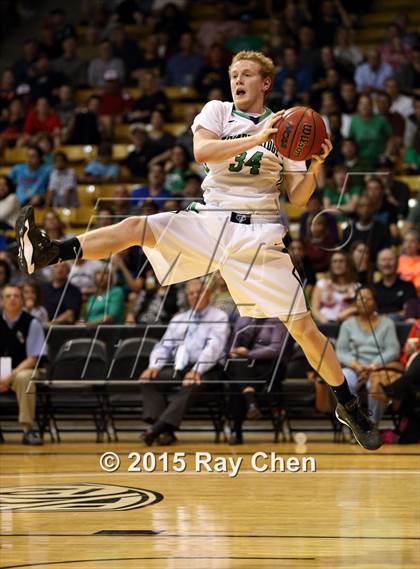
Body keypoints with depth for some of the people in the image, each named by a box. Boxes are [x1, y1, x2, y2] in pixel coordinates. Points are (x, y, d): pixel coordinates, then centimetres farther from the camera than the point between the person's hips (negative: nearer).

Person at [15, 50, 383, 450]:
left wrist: (316, 167, -13)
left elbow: (297, 198, 6)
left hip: (259, 234, 0)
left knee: (303, 327, -4)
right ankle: (47, 253, -40)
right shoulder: (217, 112, 5)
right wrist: (257, 138, -26)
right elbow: (201, 151, -17)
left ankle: (349, 406, 12)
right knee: (136, 228, -23)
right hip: (209, 221, 0)